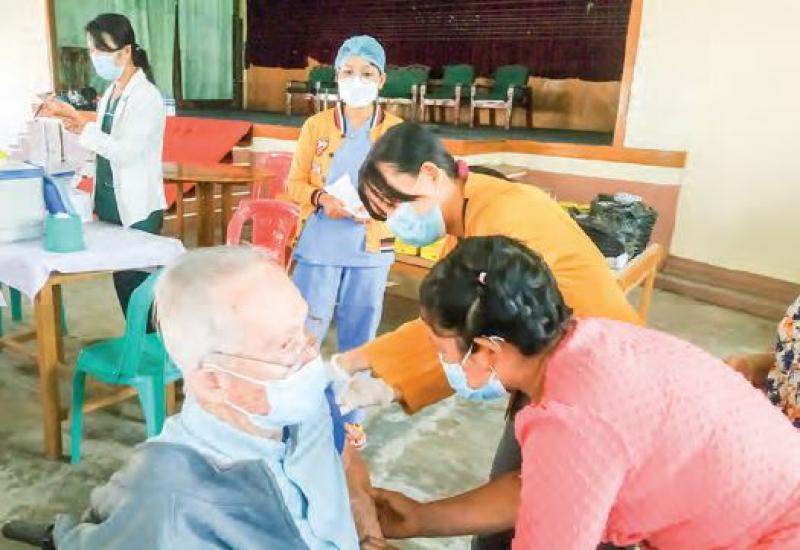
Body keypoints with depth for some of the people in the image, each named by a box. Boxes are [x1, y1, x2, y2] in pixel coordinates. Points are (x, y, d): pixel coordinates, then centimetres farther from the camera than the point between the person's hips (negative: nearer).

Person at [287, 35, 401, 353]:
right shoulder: (316, 125, 1)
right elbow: (295, 183, 4)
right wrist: (321, 199, -17)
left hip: (370, 250, 1)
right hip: (319, 246, 0)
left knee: (357, 341, 12)